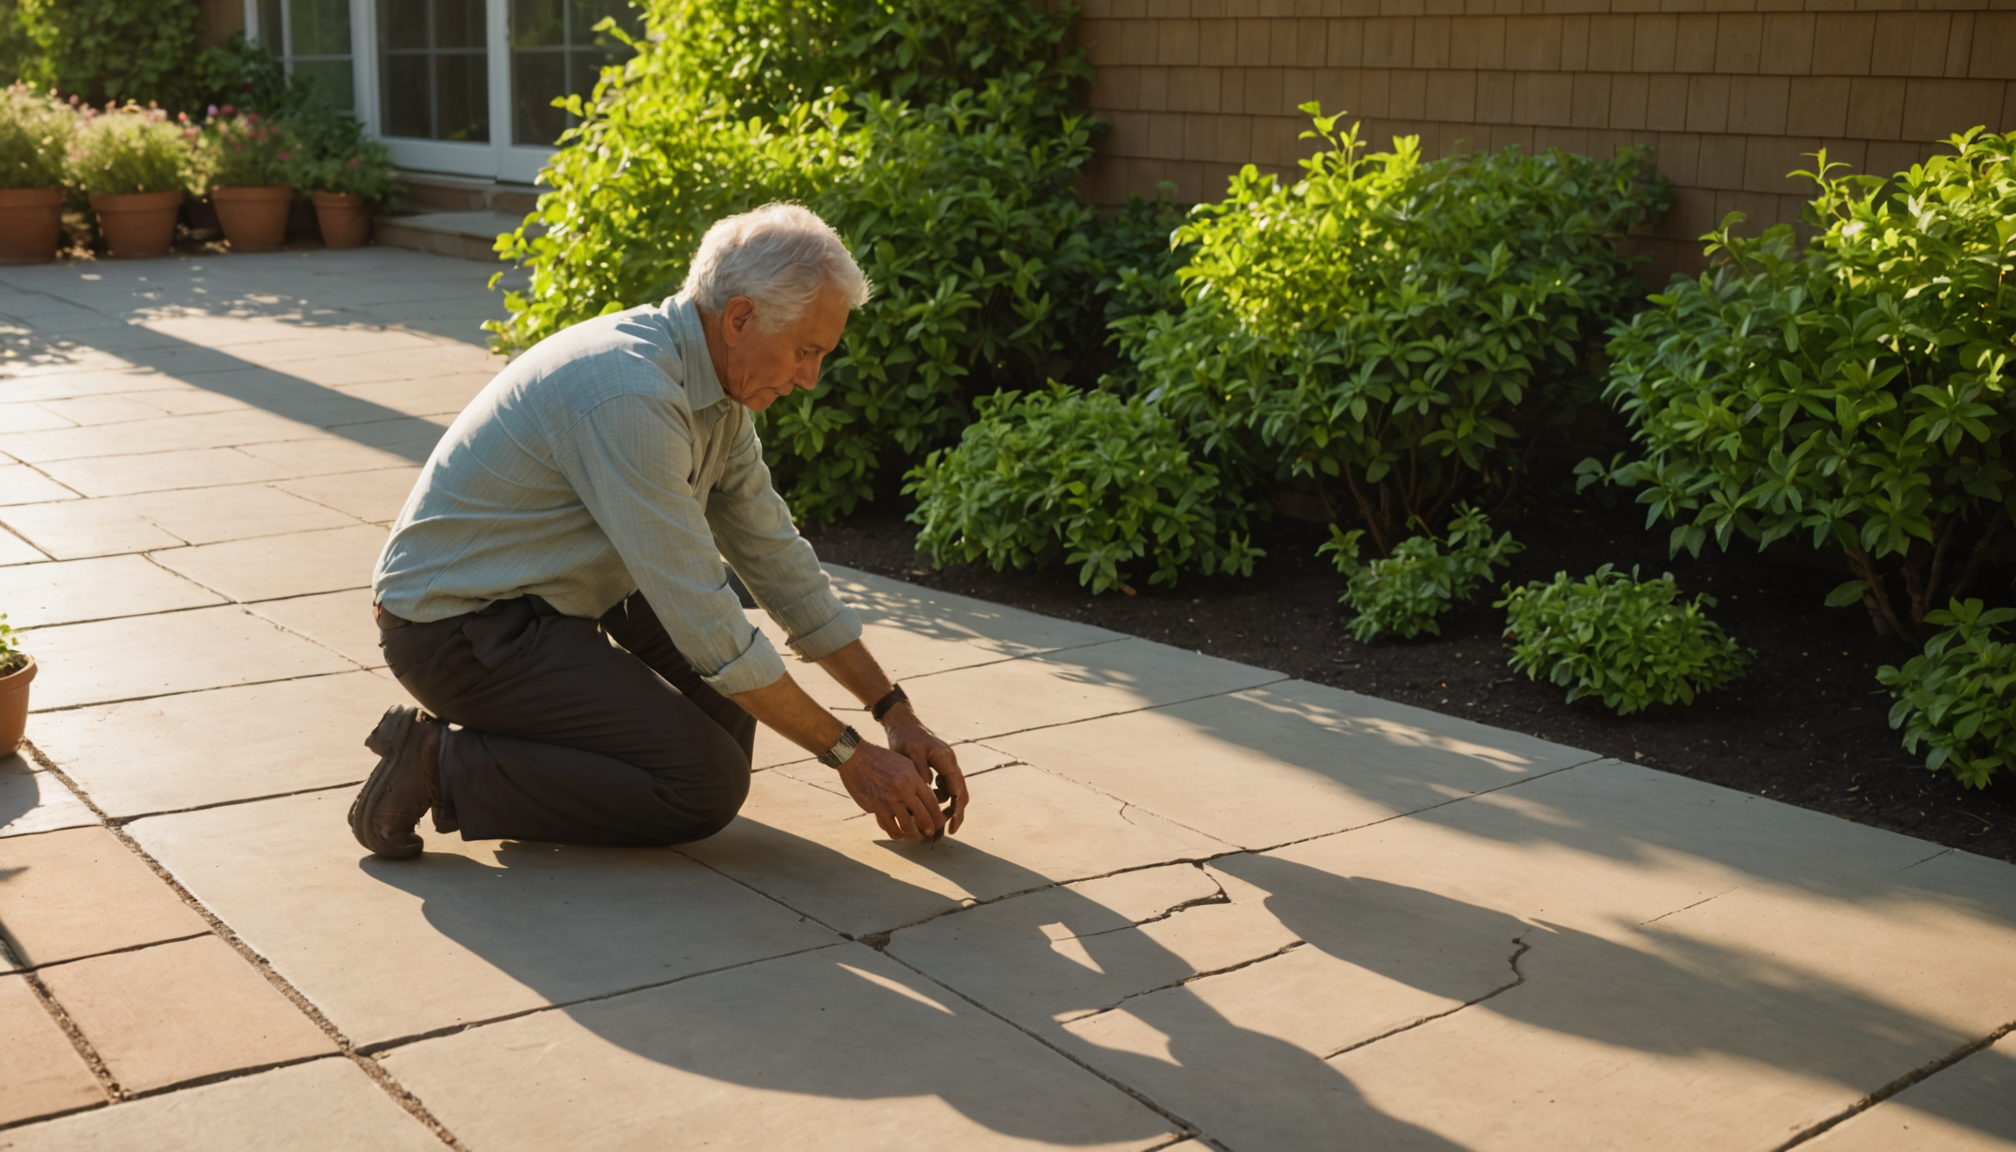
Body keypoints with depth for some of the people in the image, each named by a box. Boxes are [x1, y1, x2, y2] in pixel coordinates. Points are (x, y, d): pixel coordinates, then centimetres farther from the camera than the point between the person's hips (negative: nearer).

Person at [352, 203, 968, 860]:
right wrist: (848, 754, -18)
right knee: (707, 784, -15)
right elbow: (701, 619, -26)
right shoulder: (630, 394, -27)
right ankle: (445, 765, -8)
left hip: (532, 598, 9)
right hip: (457, 627, -9)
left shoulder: (713, 388, 2)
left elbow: (778, 559, 8)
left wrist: (896, 713, 6)